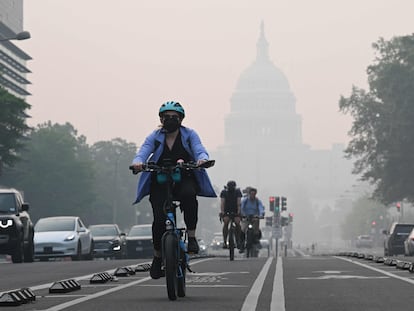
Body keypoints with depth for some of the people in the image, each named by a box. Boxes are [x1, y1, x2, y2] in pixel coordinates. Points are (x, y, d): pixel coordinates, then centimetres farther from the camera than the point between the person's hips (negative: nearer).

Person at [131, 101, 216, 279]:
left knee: (189, 194, -37)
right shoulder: (154, 137, 2)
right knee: (159, 220, -17)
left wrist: (202, 159, -39)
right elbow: (143, 153, -12)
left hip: (184, 179, -1)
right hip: (159, 182, 1)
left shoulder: (189, 135, 1)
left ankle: (191, 237, -24)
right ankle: (157, 256, 5)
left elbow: (199, 150, -14)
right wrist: (137, 163, -37)